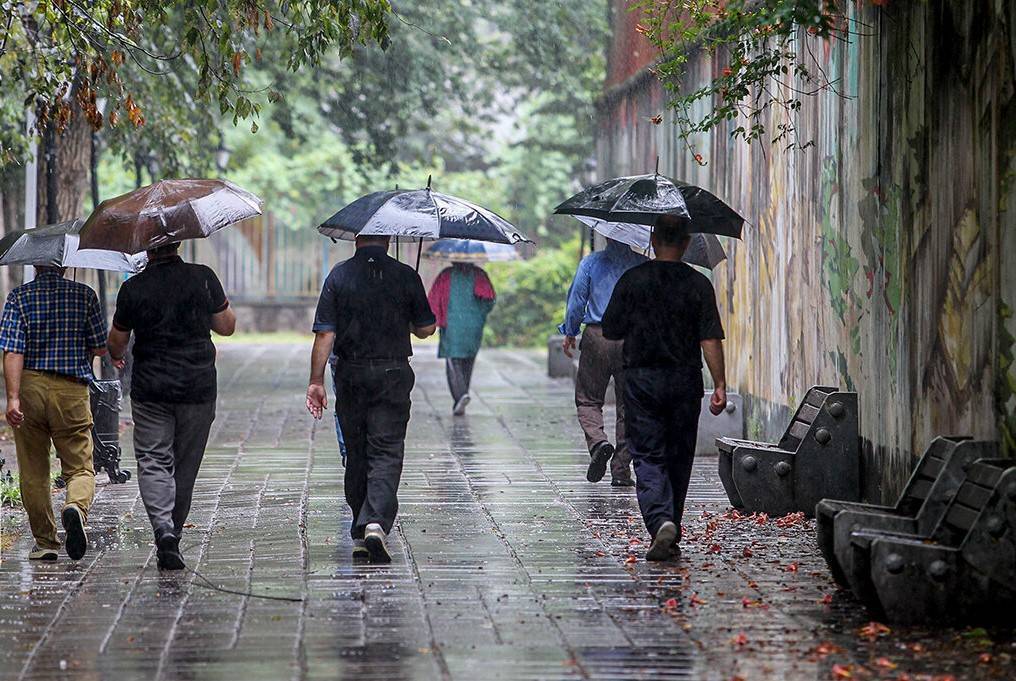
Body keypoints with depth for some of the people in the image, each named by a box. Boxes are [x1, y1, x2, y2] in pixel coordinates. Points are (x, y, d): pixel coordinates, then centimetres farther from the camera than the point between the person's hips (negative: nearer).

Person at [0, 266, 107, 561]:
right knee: (80, 466, 6)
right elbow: (100, 348, 3)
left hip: (29, 387, 0)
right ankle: (76, 507, -26)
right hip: (72, 392, 0)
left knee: (33, 471, 11)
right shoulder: (85, 295, 0)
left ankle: (45, 542, 13)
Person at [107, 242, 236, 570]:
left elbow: (117, 342, 7)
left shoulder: (133, 288, -4)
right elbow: (227, 326, 4)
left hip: (150, 391, -1)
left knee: (153, 461, 1)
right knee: (186, 466, 12)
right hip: (198, 388, 1)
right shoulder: (203, 277, -4)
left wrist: (115, 356, 30)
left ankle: (163, 528, -21)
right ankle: (173, 533, 17)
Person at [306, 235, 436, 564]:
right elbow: (426, 328, 3)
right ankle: (376, 522, -22)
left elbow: (325, 333, -5)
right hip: (392, 374, -1)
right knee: (386, 453, -2)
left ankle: (359, 536, 17)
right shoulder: (406, 276, -2)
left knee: (356, 453, 12)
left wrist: (316, 381, -2)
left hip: (350, 376, 1)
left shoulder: (339, 275, -1)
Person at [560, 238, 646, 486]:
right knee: (628, 405, 8)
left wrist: (570, 333, 13)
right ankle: (621, 470, 7)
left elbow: (576, 299, 1)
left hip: (597, 337, -1)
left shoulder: (591, 263, -1)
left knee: (588, 400, 11)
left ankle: (597, 441, -18)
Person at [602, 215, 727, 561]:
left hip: (641, 380, -1)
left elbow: (611, 330, 2)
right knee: (679, 458, 13)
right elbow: (711, 340, -6)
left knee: (648, 456, 0)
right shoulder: (698, 284, -2)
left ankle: (660, 521, -23)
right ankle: (672, 533, 19)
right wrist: (720, 385, -3)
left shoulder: (632, 280, -3)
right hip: (685, 381, 1)